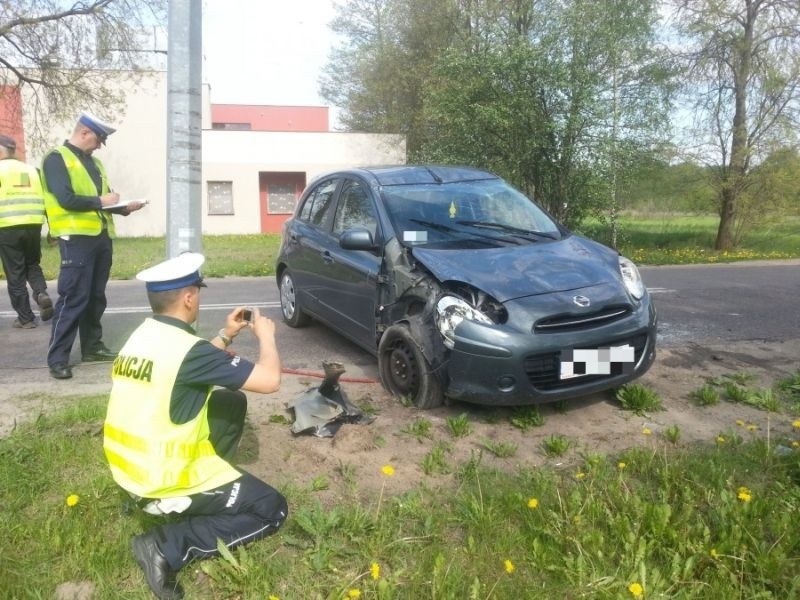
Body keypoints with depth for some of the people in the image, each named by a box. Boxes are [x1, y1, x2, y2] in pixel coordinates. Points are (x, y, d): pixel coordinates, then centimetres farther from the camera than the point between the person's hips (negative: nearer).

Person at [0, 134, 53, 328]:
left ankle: (25, 318, 6)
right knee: (32, 265, 21)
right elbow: (45, 199, 14)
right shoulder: (32, 170, 15)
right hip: (33, 226, 4)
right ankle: (42, 293, -7)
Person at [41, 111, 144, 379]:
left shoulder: (94, 162, 19)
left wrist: (124, 208, 5)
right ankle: (57, 358, -1)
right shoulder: (57, 159, -6)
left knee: (96, 297, 13)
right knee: (73, 299, -8)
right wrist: (100, 201, -8)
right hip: (76, 238, -8)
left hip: (101, 236, 8)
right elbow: (66, 199, -18)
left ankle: (92, 347, 24)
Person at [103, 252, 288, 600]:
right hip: (164, 483, -9)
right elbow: (269, 380, -23)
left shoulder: (143, 335, 2)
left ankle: (210, 484, 19)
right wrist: (265, 336, -6)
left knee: (232, 402, 19)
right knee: (272, 510, 2)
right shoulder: (186, 348, -25)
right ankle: (166, 547, -6)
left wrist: (226, 336, 15)